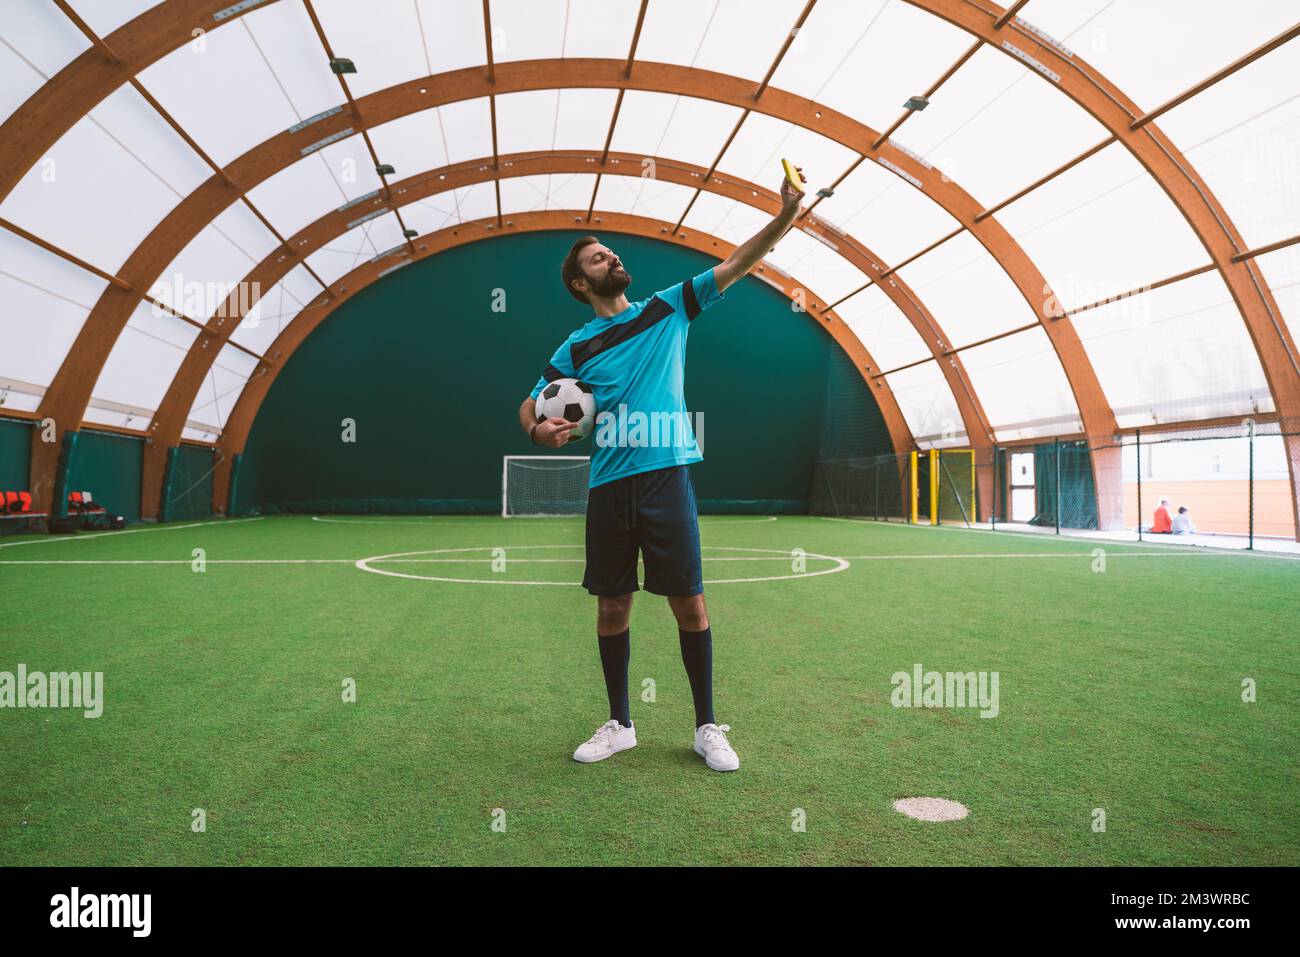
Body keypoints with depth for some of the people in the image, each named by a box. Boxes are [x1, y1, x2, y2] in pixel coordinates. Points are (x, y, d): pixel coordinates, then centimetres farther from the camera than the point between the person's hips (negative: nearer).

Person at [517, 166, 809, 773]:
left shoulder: (668, 308, 9)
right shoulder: (576, 348, 10)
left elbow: (736, 264, 4)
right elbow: (530, 406, 14)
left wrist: (785, 215, -8)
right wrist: (539, 429, -10)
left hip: (666, 477, -2)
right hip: (608, 488, 2)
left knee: (689, 604, -1)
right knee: (612, 608, 7)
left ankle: (707, 728, 12)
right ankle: (619, 725, 23)